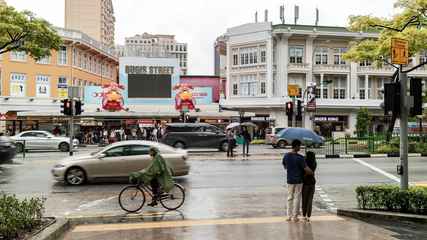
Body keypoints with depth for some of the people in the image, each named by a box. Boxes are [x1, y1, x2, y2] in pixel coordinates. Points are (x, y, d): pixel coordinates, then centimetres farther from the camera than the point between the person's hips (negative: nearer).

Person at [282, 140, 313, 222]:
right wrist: (312, 173, 1)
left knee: (290, 197, 15)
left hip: (290, 180, 4)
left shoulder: (286, 156, -2)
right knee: (297, 198, 7)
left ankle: (289, 216, 17)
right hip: (298, 180, -4)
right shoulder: (300, 157, -18)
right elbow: (307, 169, -19)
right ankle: (295, 216, 12)